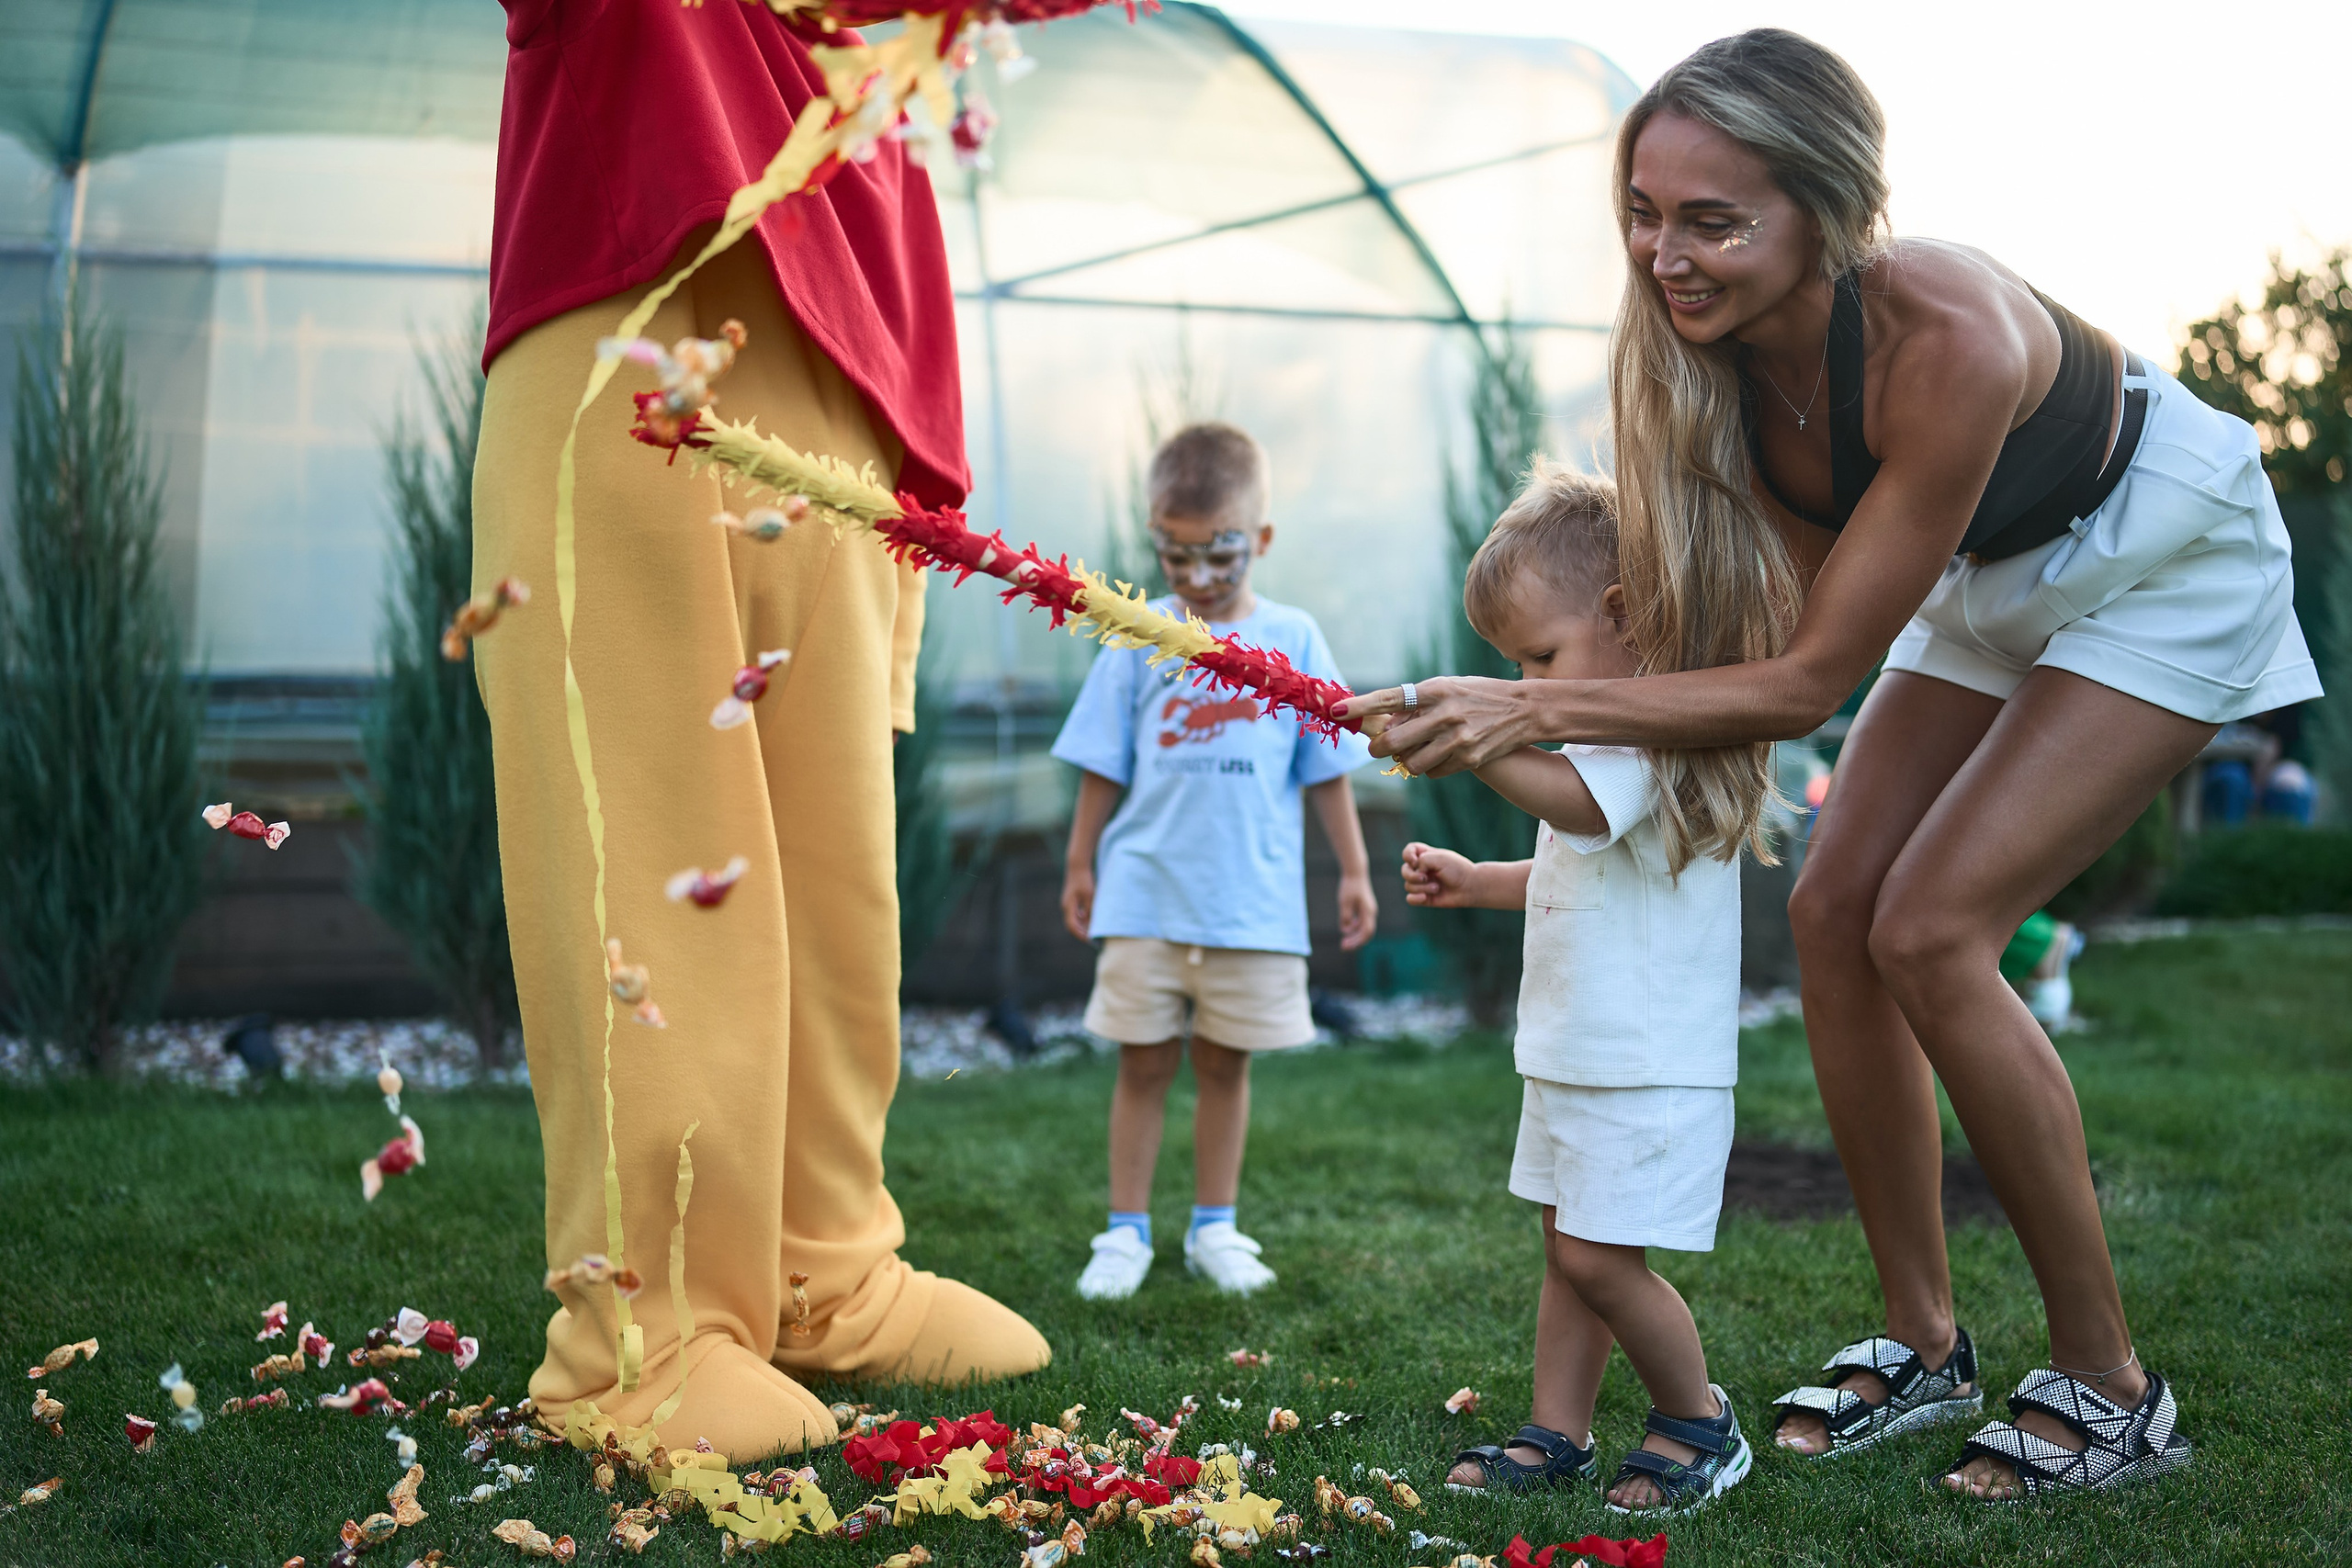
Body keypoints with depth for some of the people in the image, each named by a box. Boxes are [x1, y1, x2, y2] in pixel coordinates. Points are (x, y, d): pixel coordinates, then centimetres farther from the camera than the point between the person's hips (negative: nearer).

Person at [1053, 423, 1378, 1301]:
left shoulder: (1293, 641, 1)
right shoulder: (1141, 639, 1)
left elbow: (1326, 770, 6)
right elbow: (1104, 767, 7)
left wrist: (1354, 870, 8)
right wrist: (1081, 864, 10)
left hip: (1254, 902, 0)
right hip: (1146, 897, 0)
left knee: (1224, 1063, 10)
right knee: (1144, 1063, 5)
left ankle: (1215, 1228, 22)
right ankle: (1127, 1232, 15)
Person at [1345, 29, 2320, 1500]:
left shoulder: (1945, 336, -41)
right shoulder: (1703, 344, -21)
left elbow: (1811, 680, -35)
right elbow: (1787, 620, -13)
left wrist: (1534, 707, -39)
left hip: (2168, 565, -7)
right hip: (1990, 578, 7)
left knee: (1932, 928, -17)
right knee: (1837, 909, -3)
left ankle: (2111, 1387, -4)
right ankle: (1925, 1342, 11)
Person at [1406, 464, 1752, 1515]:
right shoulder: (1603, 737, 18)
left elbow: (1583, 807, -39)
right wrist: (1474, 882, 20)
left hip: (1651, 1062, -10)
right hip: (1576, 1049, 10)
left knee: (1600, 1259, -9)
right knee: (1567, 1248, 13)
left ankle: (1700, 1423, 9)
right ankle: (1557, 1436, 21)